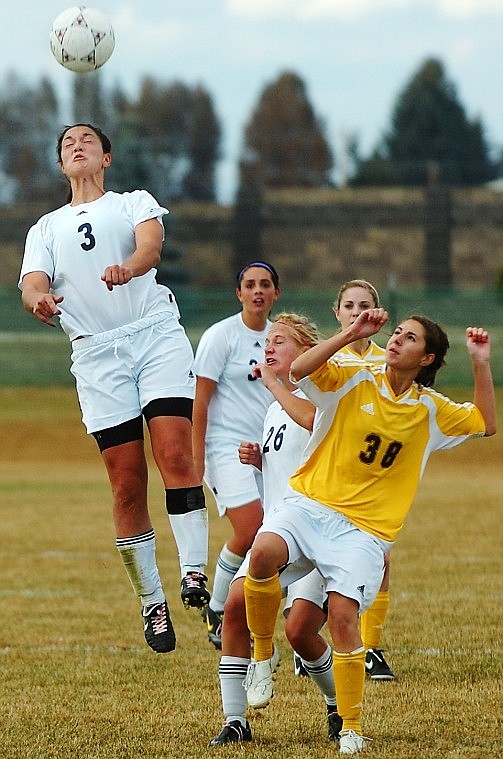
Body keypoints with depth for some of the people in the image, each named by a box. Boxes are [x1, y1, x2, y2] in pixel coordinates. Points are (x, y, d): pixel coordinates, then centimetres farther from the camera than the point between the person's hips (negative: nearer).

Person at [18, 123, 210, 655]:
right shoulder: (46, 228, 21)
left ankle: (194, 575, -23)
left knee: (176, 456, -18)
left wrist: (127, 268, -32)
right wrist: (39, 300, -21)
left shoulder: (134, 203, 14)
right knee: (128, 485, -2)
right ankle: (151, 602, 3)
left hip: (156, 332, -2)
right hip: (95, 352, 2)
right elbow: (32, 283, 5)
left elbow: (151, 243, -8)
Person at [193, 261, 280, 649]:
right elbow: (200, 401, -8)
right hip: (227, 448, -6)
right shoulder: (221, 336, -6)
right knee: (250, 530, -20)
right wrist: (196, 459, -13)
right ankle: (216, 612, -1)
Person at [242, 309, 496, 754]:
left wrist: (481, 364, 11)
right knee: (264, 552, -32)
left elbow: (486, 423, 19)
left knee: (343, 617, -17)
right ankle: (263, 655, -6)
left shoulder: (430, 410, 12)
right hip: (310, 504, -1)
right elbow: (300, 369, -13)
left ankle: (352, 729, -2)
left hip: (364, 530, 1)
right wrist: (352, 335, -16)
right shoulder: (354, 380, 2)